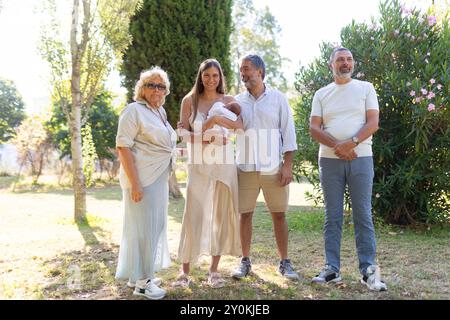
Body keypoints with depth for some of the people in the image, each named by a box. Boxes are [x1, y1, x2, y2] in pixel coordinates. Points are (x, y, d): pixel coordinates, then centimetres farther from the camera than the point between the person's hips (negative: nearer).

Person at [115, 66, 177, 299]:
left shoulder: (161, 112, 15)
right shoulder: (134, 110, -10)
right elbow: (123, 147, -17)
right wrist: (134, 183, -23)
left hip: (159, 179, 9)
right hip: (141, 179, -9)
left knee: (154, 225, 14)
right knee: (143, 226, -3)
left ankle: (140, 275, 28)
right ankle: (142, 282, 8)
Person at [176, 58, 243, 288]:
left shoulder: (228, 100, 7)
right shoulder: (190, 100, 6)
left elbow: (240, 125, -9)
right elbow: (181, 130, 2)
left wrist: (217, 118, -22)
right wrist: (198, 138, -15)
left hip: (224, 163, 2)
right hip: (199, 164, -1)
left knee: (222, 214, 4)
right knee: (193, 215, -5)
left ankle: (214, 270, 15)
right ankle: (185, 271, 5)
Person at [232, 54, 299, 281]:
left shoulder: (278, 98, 3)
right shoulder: (237, 101, 8)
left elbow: (288, 132, 1)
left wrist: (288, 165, -6)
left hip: (274, 168, -1)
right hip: (246, 167, 1)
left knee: (279, 214, 5)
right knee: (245, 213, 4)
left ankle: (284, 262, 15)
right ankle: (245, 261, 17)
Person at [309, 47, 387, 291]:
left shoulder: (365, 88, 7)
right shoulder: (322, 94, 12)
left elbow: (373, 123, -3)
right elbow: (314, 129, 2)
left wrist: (350, 143, -18)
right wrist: (337, 146, -13)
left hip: (361, 159, -2)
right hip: (329, 160, 2)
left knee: (363, 215, -1)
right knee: (332, 216, 4)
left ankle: (368, 270, 4)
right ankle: (332, 269, 10)